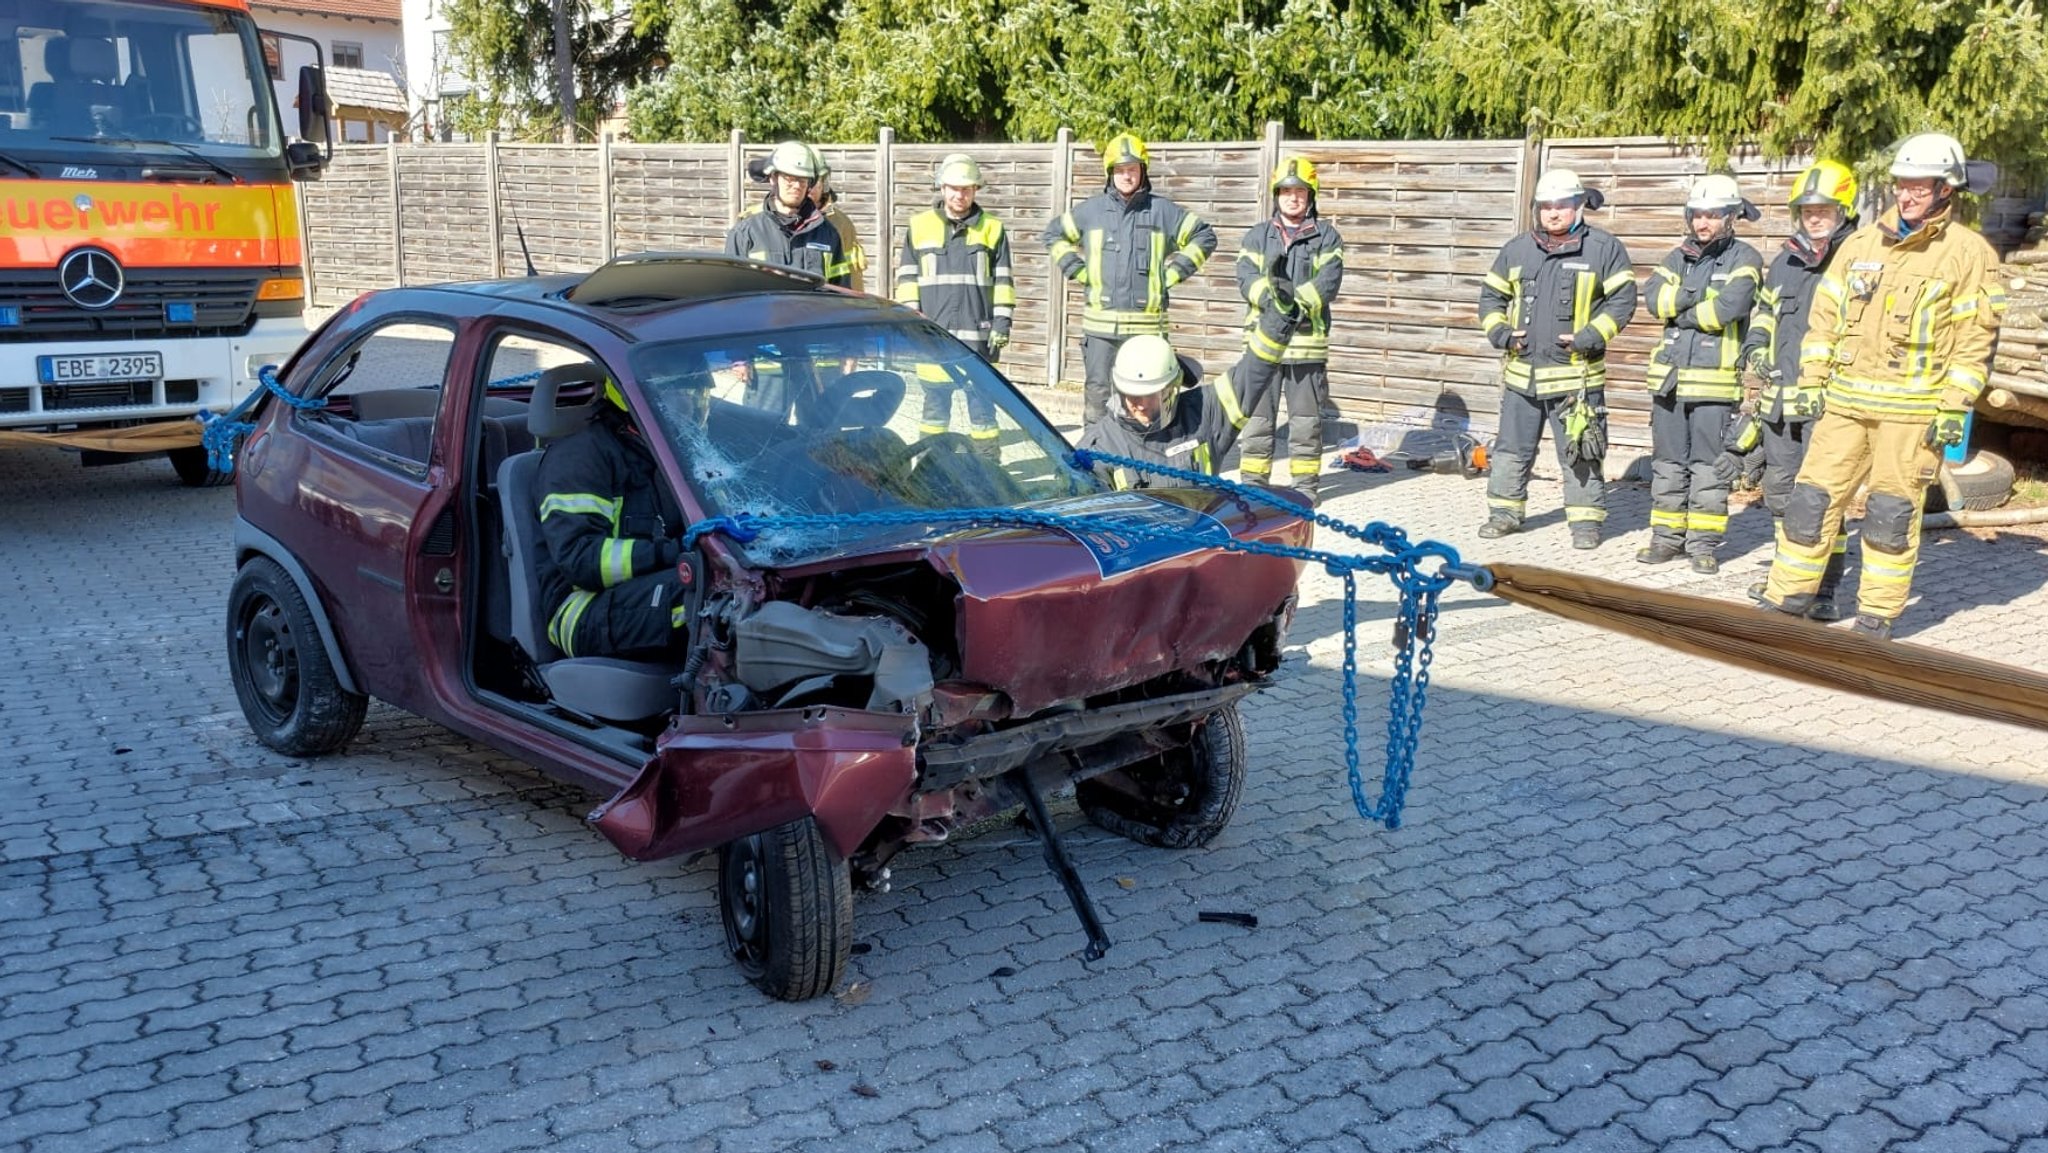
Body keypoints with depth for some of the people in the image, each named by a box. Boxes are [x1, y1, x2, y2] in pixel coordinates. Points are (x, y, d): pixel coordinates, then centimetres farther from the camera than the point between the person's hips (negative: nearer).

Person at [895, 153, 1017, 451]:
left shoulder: (993, 229, 6)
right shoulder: (919, 226, 8)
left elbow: (1003, 279, 7)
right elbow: (907, 277, 9)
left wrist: (1002, 319, -1)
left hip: (978, 334, -1)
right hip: (933, 333, 1)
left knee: (982, 398, 3)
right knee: (935, 400, 8)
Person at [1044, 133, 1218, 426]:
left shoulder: (1163, 210, 6)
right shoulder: (1091, 210, 8)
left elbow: (1204, 237, 14)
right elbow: (1054, 235, 20)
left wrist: (1172, 273, 5)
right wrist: (1078, 272, 9)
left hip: (1147, 322, 0)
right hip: (1100, 322, 0)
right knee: (1098, 391, 0)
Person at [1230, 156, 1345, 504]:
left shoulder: (1326, 237, 6)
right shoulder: (1257, 236, 11)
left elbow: (1329, 281, -8)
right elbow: (1246, 277, -4)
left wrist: (1297, 300, -22)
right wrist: (1272, 297, -23)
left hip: (1309, 341, -1)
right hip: (1263, 341, 1)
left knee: (1306, 419, 6)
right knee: (1257, 416, 5)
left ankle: (1305, 484, 16)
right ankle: (1253, 481, 14)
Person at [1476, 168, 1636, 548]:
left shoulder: (1604, 247, -2)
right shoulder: (1518, 248, 9)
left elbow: (1622, 299, -3)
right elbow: (1491, 295, 16)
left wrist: (1590, 336, -14)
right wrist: (1498, 331, -1)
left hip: (1575, 372, -4)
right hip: (1522, 371, 4)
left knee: (1580, 451, 1)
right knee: (1511, 447, 11)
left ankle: (1586, 520, 10)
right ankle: (1505, 511, 24)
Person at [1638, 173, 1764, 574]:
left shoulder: (1744, 259, -2)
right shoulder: (1680, 255, 15)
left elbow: (1727, 308, -18)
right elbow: (1653, 296, -2)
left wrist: (1680, 311, -6)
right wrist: (1696, 294, -13)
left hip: (1716, 379, -5)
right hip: (1669, 375, 5)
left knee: (1709, 465, 0)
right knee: (1667, 462, 10)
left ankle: (1704, 541, 7)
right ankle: (1667, 536, 18)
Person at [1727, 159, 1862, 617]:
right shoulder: (1783, 265, 16)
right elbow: (1761, 318, 27)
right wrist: (1756, 352, 11)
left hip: (1828, 404, -7)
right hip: (1779, 402, 7)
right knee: (1780, 491, 14)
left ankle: (1826, 589, -3)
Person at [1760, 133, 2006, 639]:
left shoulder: (1967, 253, -3)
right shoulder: (1862, 242, 10)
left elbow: (1975, 337, -5)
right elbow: (1824, 315, 13)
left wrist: (1954, 409, -11)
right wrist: (1811, 382, 7)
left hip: (1912, 409, -4)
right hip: (1844, 401, 4)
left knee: (1892, 513, 2)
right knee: (1811, 498, 3)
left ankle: (1877, 615, 13)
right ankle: (1786, 598, 12)